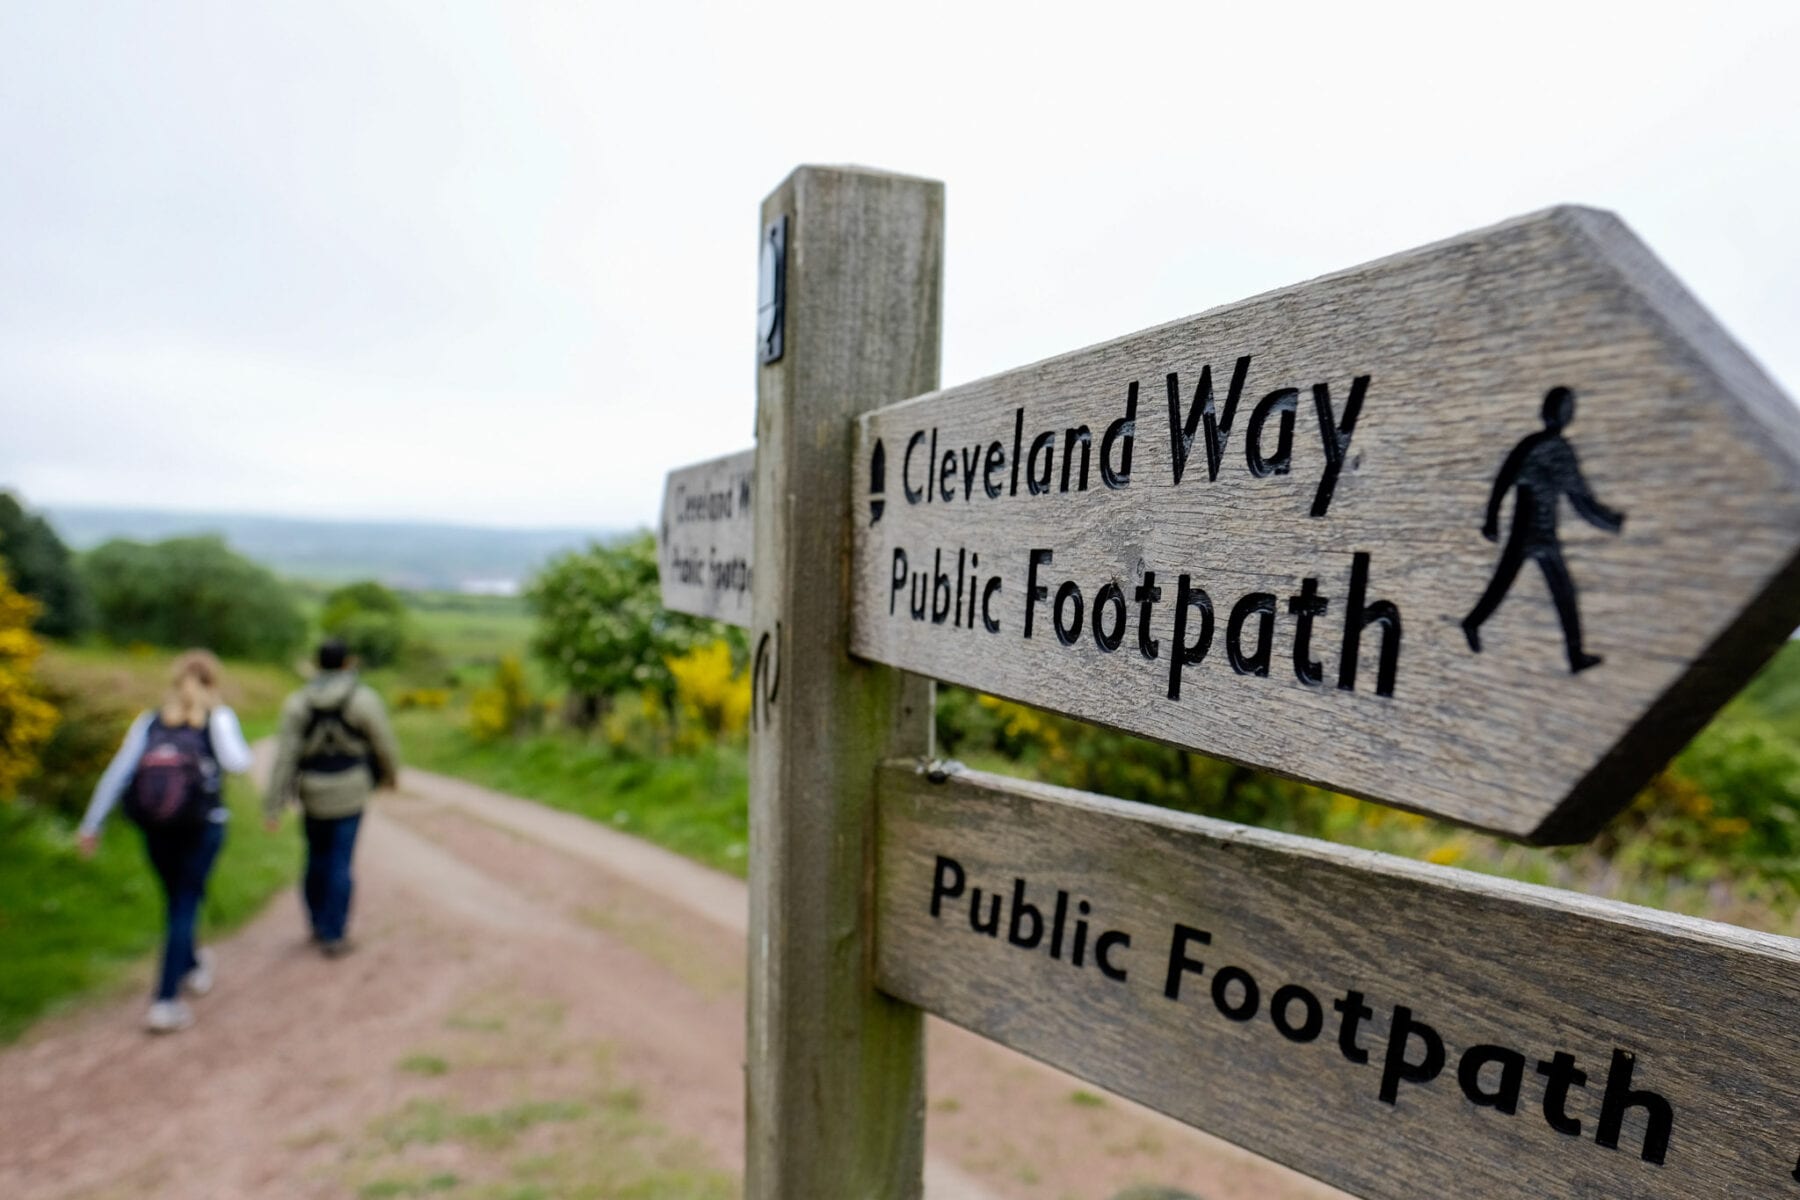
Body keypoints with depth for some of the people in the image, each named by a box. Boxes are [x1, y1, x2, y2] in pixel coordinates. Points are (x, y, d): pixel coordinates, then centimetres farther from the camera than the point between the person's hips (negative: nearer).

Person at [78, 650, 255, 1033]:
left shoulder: (150, 721, 4)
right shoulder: (218, 718, -5)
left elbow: (117, 774, -1)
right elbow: (237, 763, -20)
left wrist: (91, 825, 4)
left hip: (156, 829, 4)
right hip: (203, 828, -3)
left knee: (176, 900, 21)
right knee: (184, 907, 4)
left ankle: (193, 967, 42)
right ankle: (165, 1002, 1)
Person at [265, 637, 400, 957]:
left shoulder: (298, 703, -7)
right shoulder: (363, 699, -14)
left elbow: (285, 755, -10)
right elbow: (384, 744, -6)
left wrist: (275, 806, -8)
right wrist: (391, 774, 15)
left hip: (313, 792, 3)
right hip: (350, 791, -3)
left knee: (317, 856, 21)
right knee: (340, 862, 3)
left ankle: (319, 923, 35)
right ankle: (333, 937, 6)